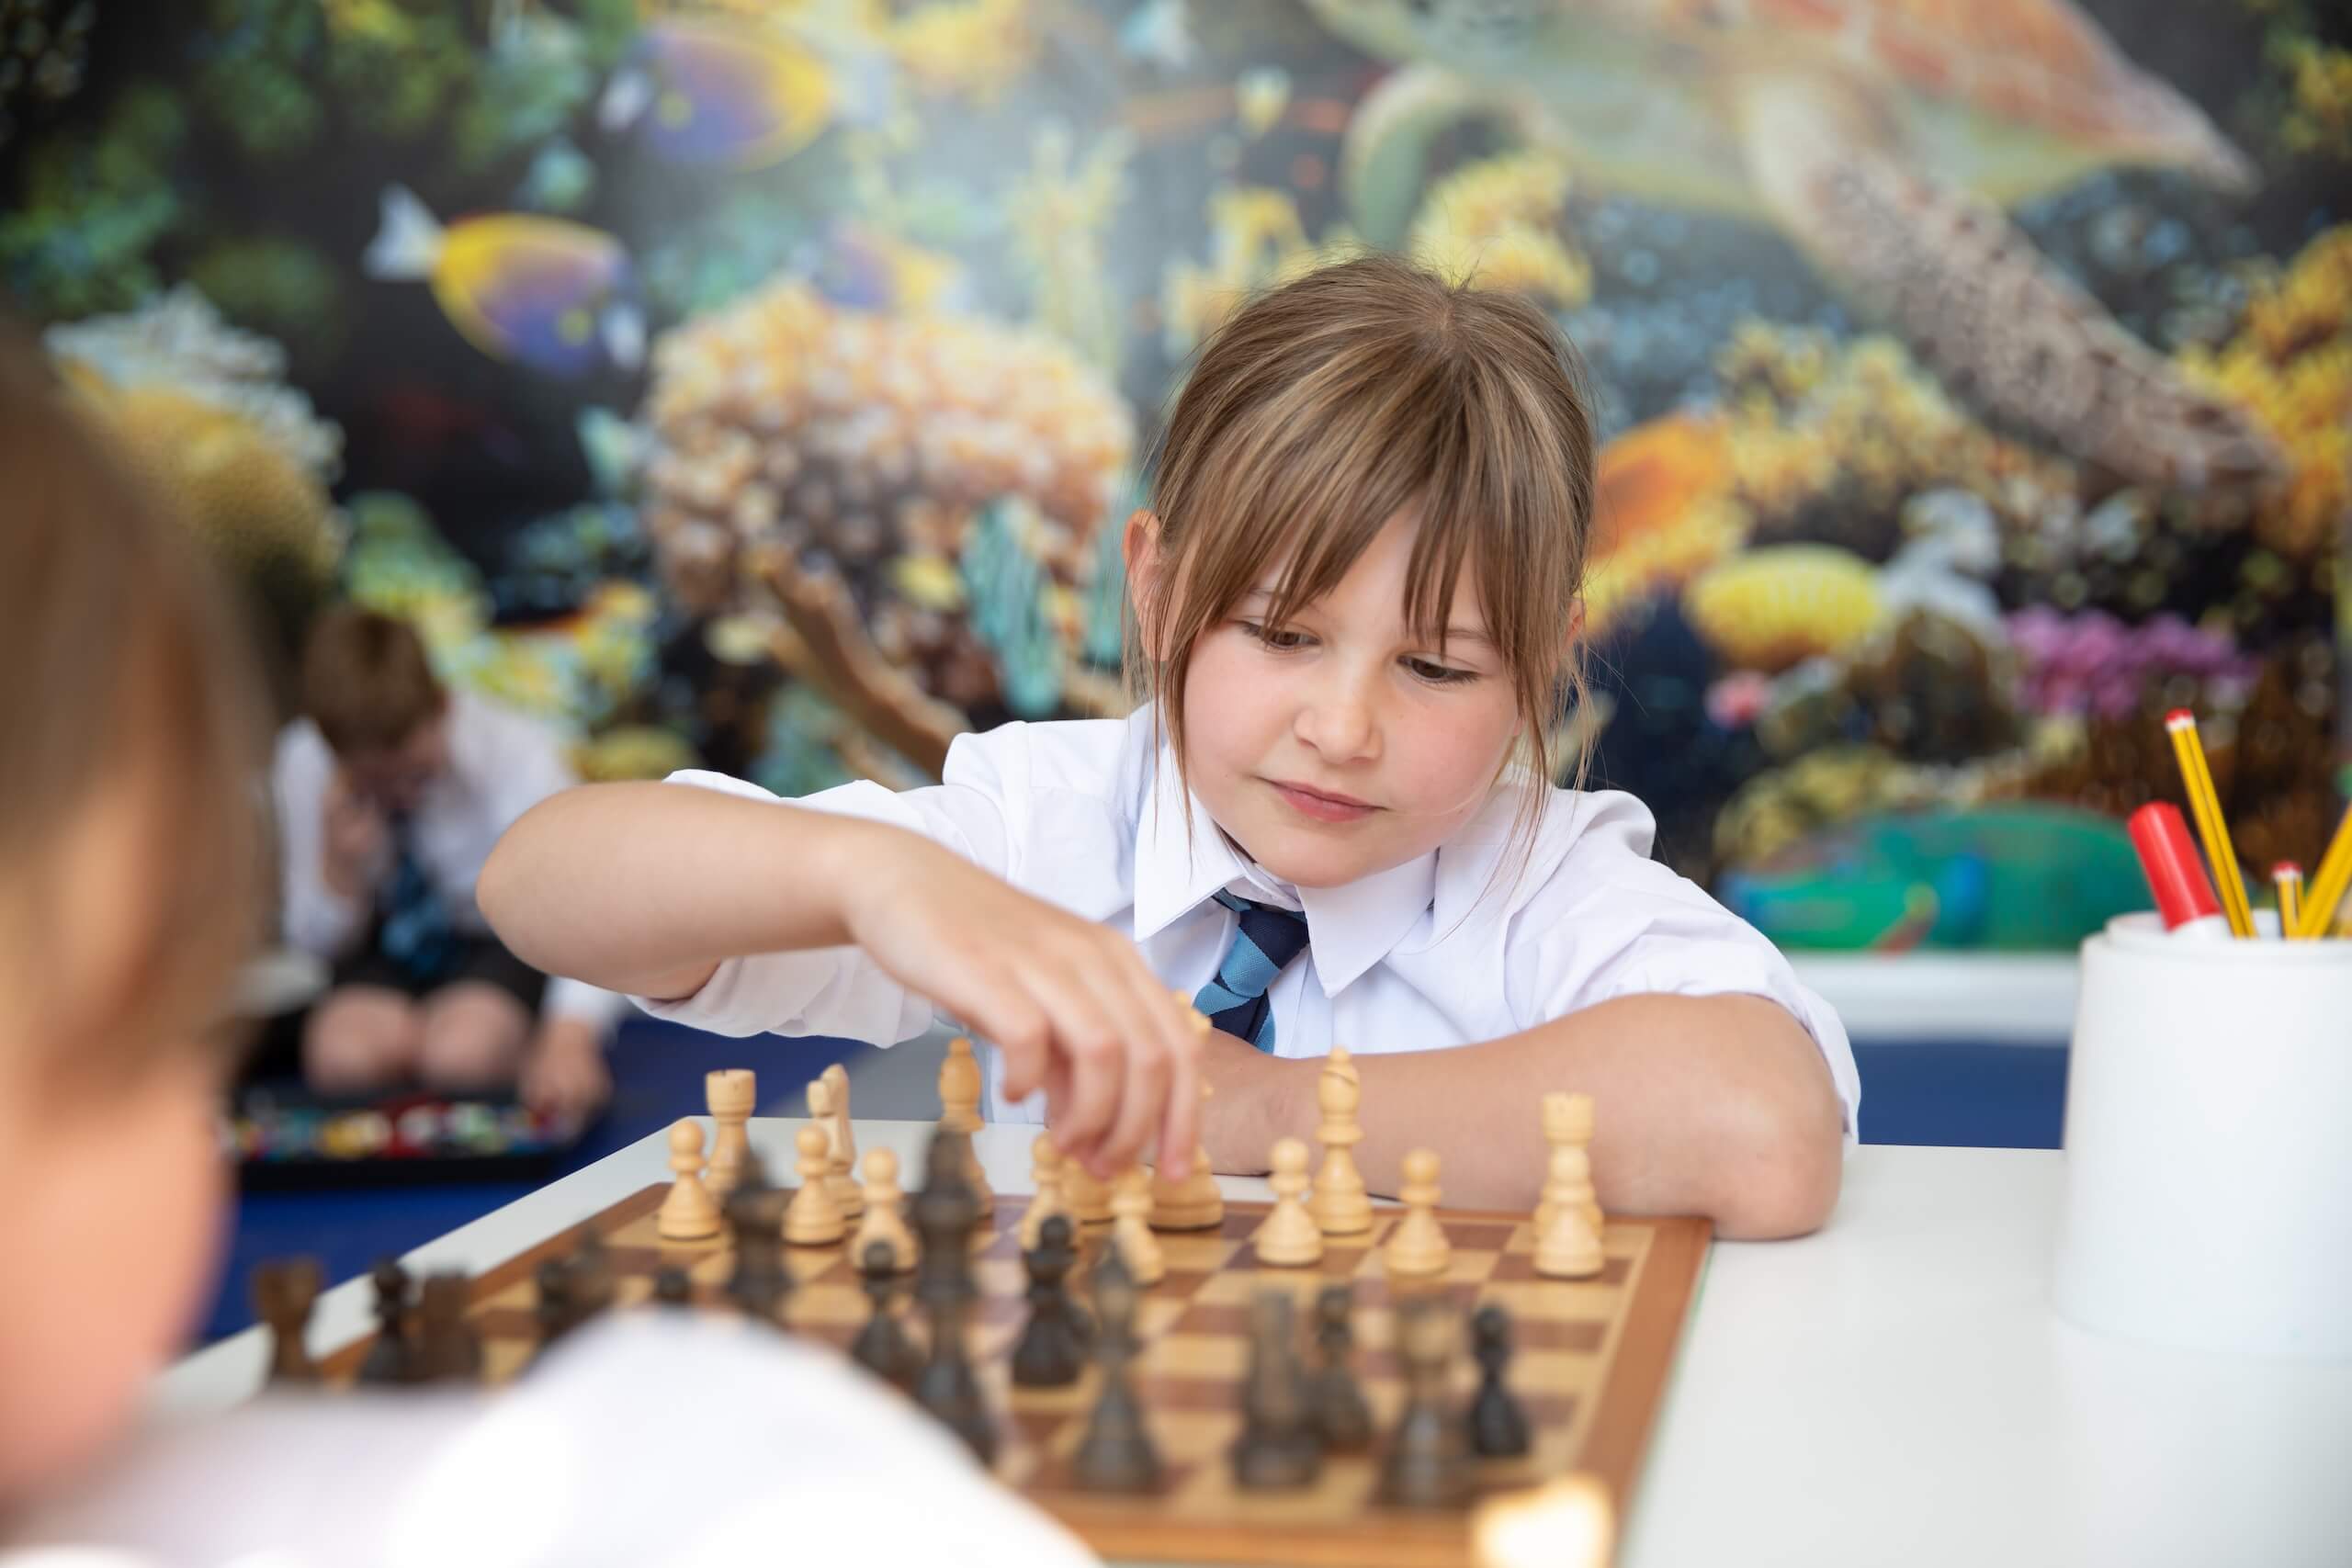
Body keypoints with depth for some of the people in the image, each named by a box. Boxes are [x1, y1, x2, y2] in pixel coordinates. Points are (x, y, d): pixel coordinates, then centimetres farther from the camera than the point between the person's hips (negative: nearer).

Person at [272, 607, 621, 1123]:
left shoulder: (517, 754, -25)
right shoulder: (303, 763, -16)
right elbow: (317, 941, -4)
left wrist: (569, 1037, -52)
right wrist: (340, 868, -27)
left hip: (513, 946, -2)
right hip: (390, 952, 3)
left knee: (461, 1055, -33)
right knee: (344, 1057, -29)